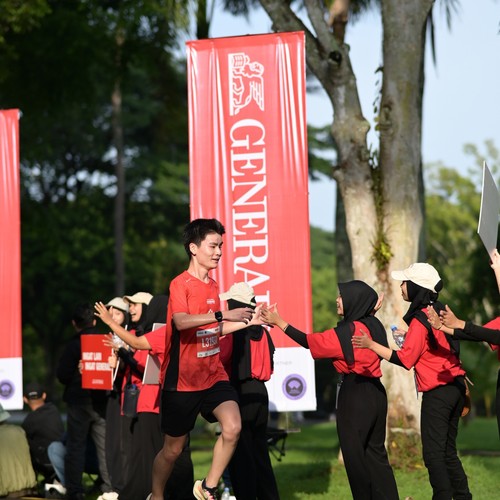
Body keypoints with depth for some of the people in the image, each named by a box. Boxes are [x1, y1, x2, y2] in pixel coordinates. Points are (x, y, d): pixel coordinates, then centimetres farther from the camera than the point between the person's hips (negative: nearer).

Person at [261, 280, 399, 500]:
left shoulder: (349, 330, -16)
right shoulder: (372, 324, 6)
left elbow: (311, 342, -13)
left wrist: (279, 322, -8)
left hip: (354, 394, -8)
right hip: (375, 393, 8)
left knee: (354, 453, 4)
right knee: (375, 452, 13)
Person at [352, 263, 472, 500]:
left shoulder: (420, 320, -14)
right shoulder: (440, 311, 10)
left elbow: (404, 360, -16)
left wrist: (372, 345, -13)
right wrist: (410, 337, 15)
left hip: (438, 392, -9)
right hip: (456, 387, 9)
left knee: (433, 454, -5)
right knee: (448, 452, 14)